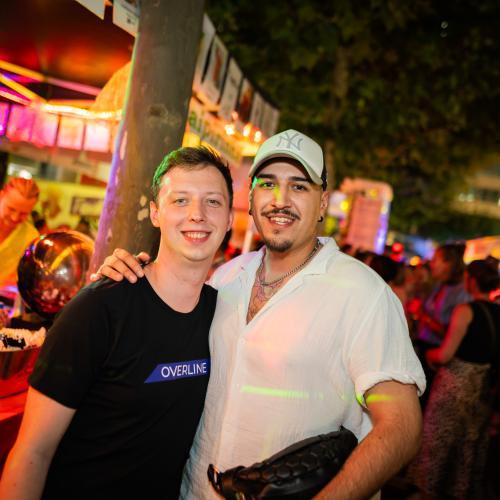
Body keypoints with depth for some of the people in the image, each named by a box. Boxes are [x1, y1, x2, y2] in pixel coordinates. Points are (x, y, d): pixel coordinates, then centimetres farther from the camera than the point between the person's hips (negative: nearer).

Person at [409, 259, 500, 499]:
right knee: (471, 442, 20)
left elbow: (445, 355, -21)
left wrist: (430, 354, -1)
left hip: (454, 385, -6)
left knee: (439, 439, 11)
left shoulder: (465, 310, -19)